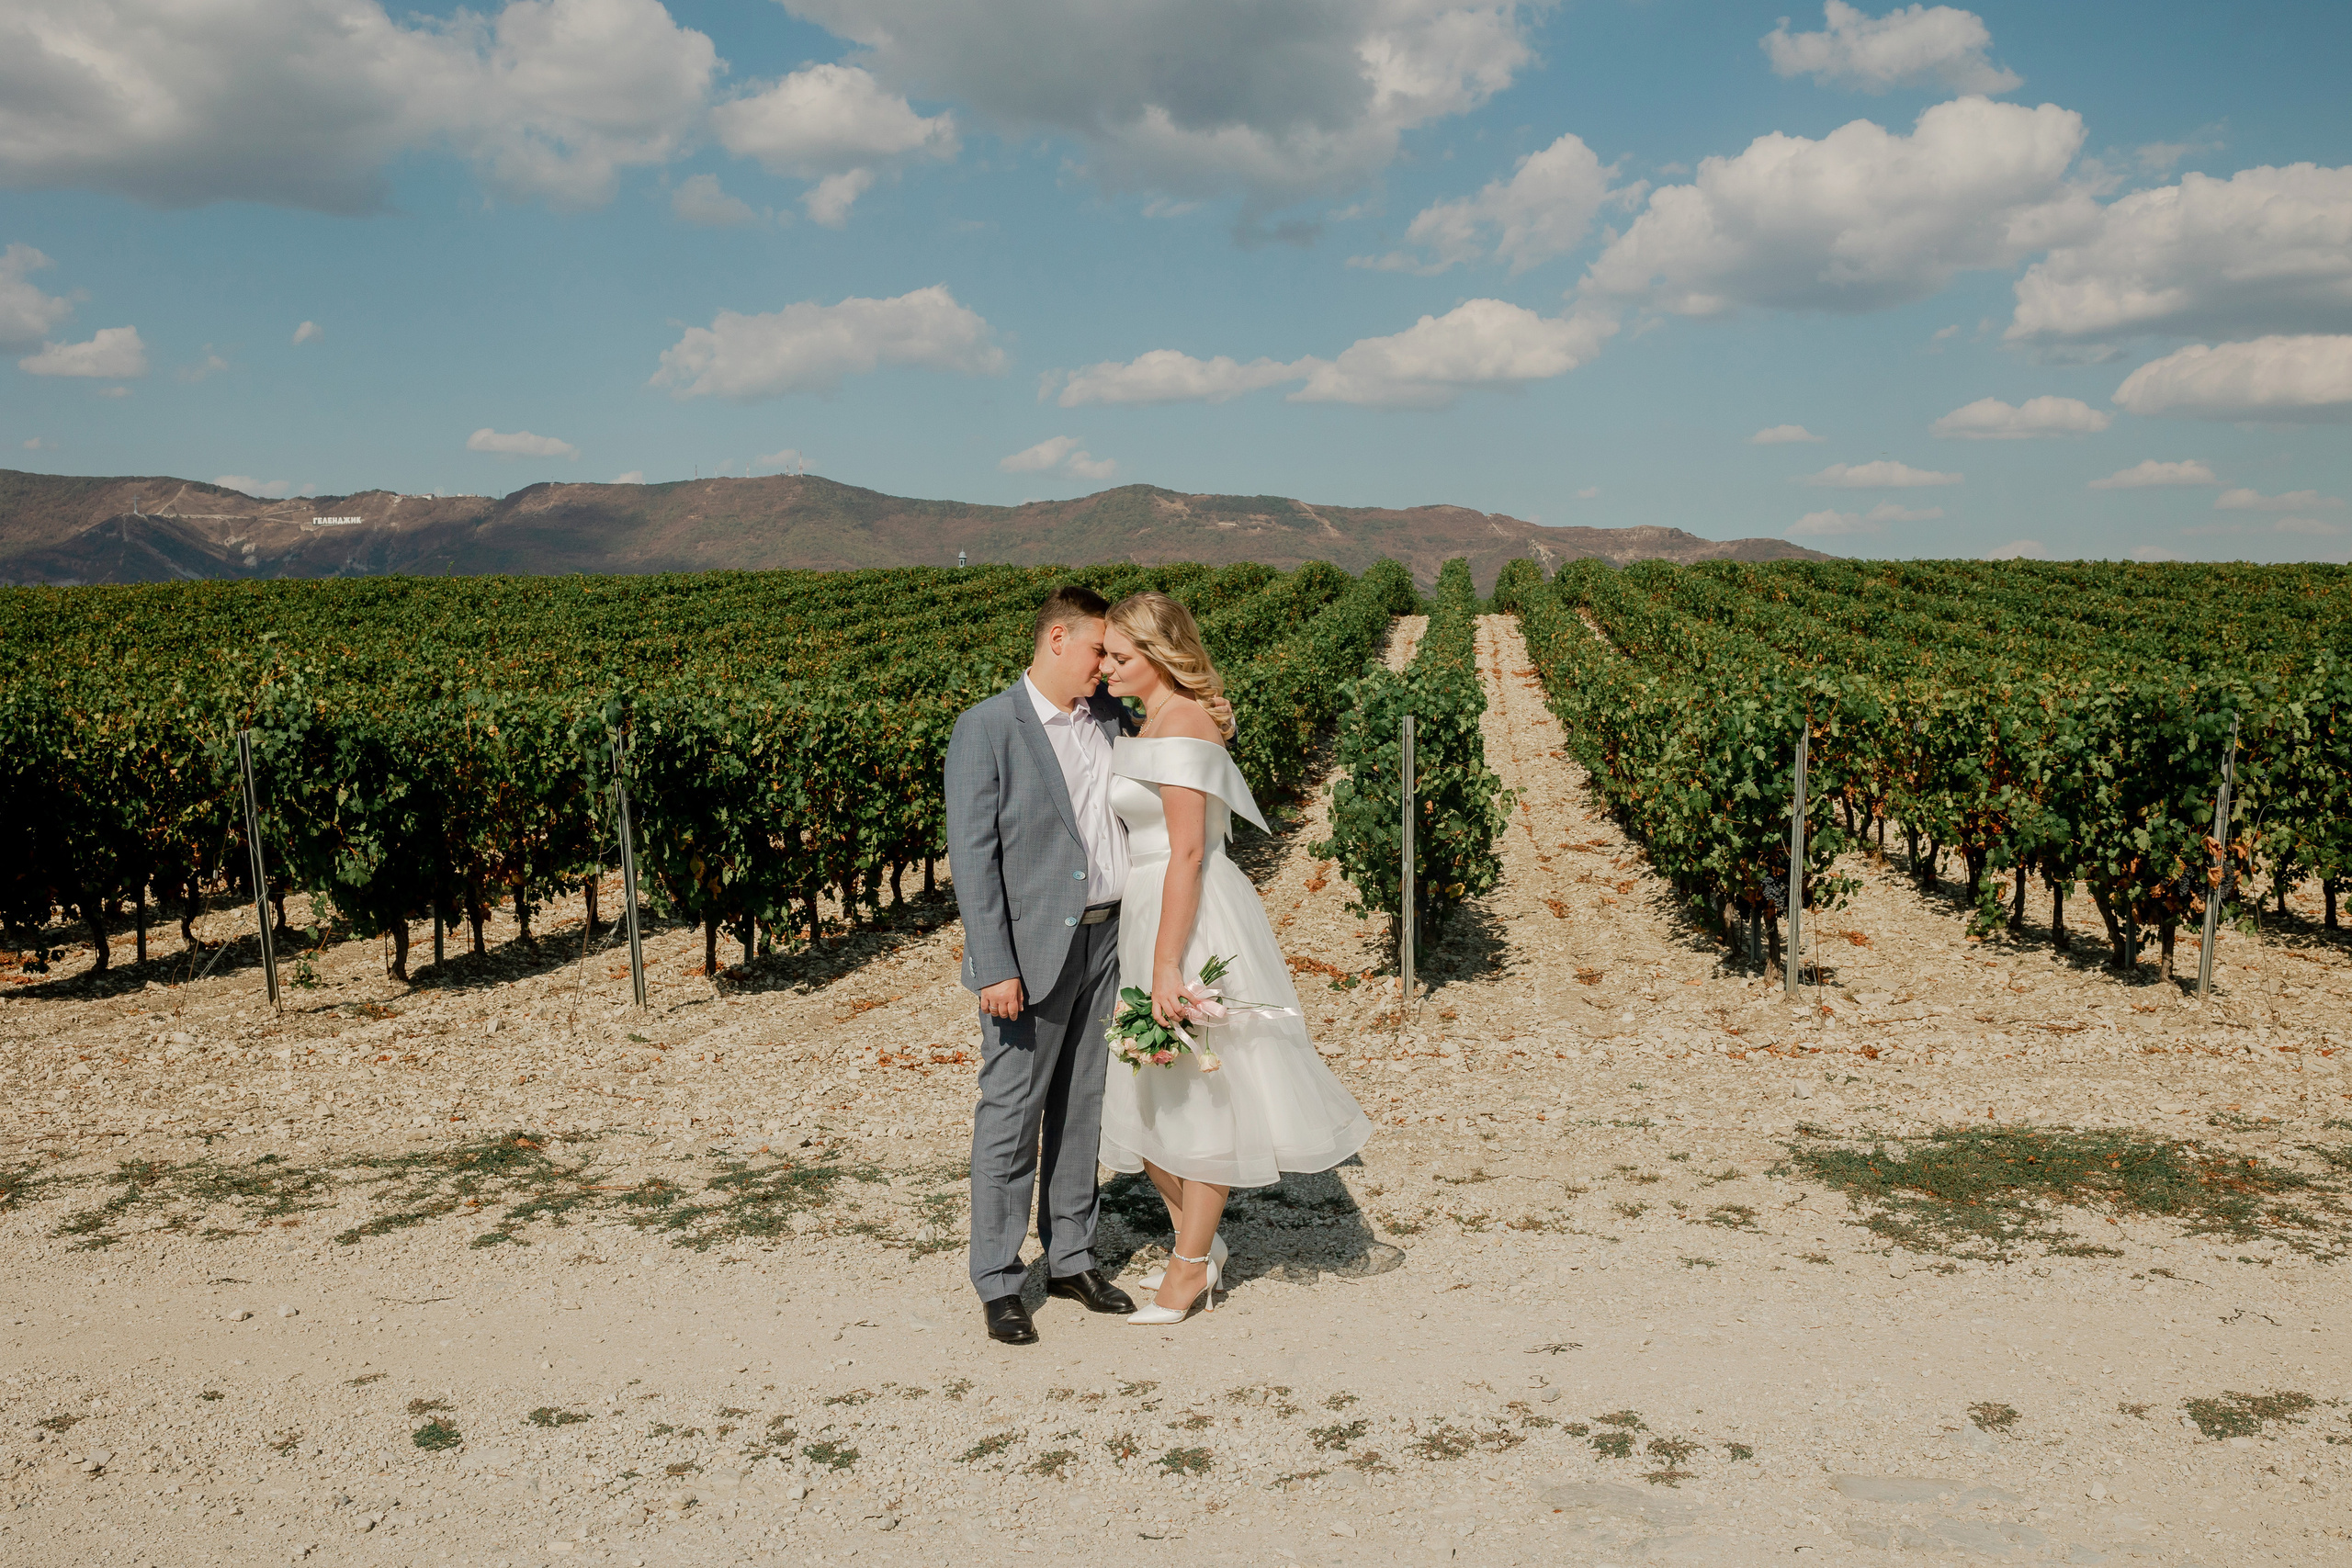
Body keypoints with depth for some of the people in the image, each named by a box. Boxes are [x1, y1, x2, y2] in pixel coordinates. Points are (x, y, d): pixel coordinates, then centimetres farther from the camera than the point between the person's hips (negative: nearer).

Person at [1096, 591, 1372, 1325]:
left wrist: (1166, 966, -23)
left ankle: (1193, 1264, 16)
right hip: (1154, 913, 10)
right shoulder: (1159, 720, 12)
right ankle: (1195, 1238, 29)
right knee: (1149, 1092, 14)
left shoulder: (1179, 727, -18)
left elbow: (1187, 853, -22)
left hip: (1191, 919, -10)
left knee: (1194, 1090, 3)